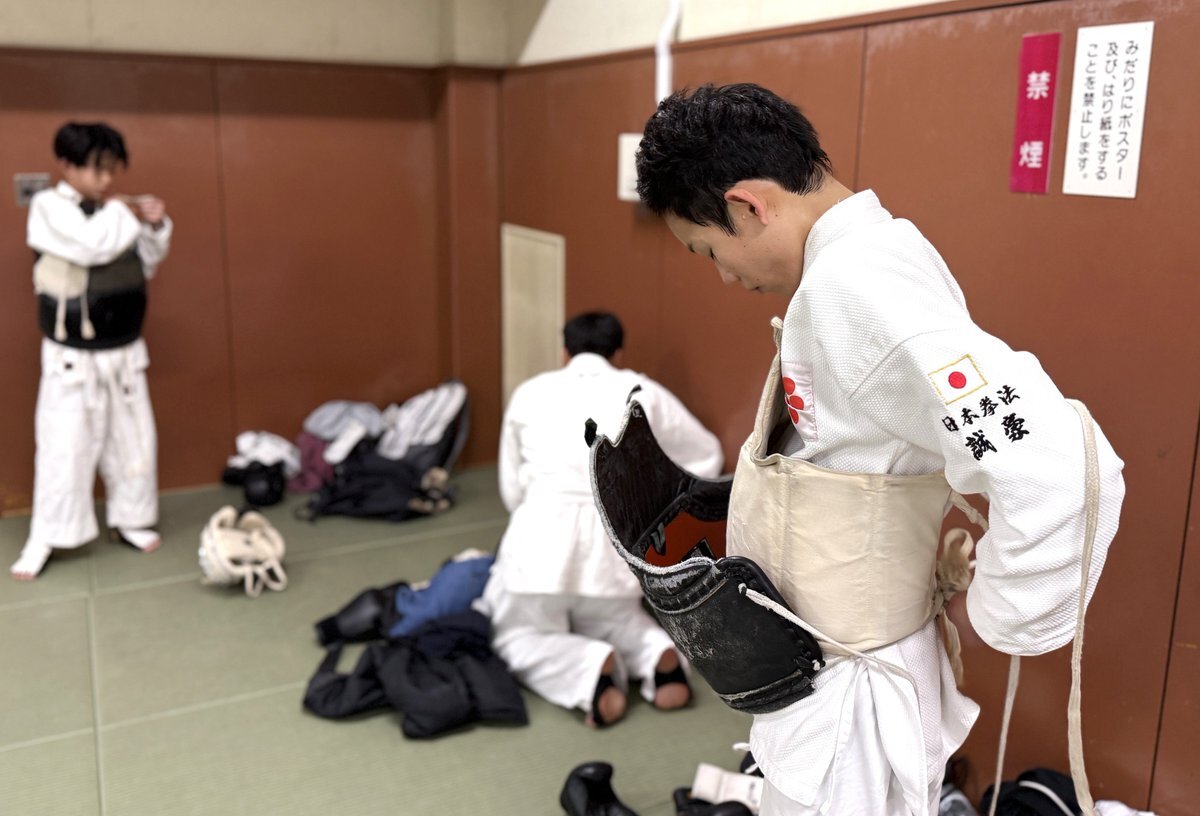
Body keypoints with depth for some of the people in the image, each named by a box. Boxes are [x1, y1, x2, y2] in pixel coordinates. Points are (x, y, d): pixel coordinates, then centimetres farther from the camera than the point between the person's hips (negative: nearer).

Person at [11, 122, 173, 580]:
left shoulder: (112, 212, 6)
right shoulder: (48, 207, -10)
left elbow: (145, 266, 15)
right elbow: (92, 246, -28)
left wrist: (155, 227, -1)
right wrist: (126, 214, -12)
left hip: (124, 352, 5)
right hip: (73, 357, -5)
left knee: (133, 439, 11)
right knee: (65, 446, -1)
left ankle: (129, 519, 27)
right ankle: (44, 539, 13)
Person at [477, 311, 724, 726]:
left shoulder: (530, 392, 14)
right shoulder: (644, 393, 12)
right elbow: (707, 459, 22)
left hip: (542, 534, -2)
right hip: (613, 540, 2)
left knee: (519, 639, 17)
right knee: (614, 622, 29)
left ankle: (590, 671, -11)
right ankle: (657, 654, -1)